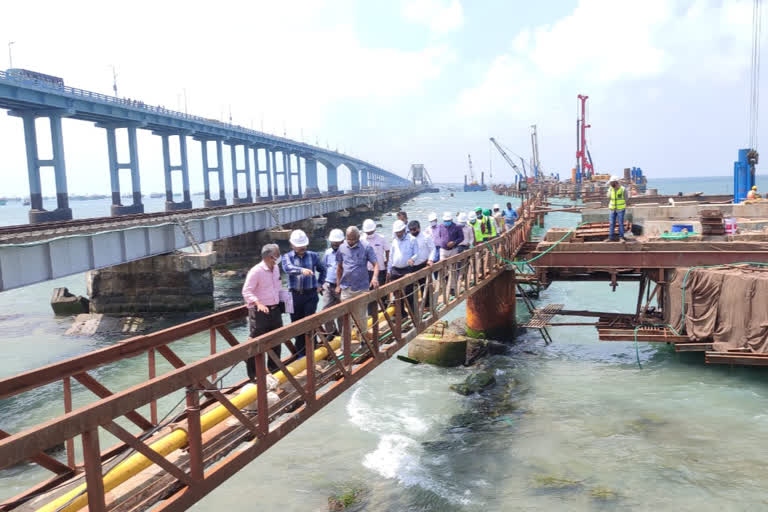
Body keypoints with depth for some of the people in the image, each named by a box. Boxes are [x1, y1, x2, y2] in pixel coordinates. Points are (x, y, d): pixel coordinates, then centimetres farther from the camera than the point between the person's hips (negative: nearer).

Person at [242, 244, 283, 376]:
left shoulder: (276, 268, 8)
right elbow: (246, 292, -19)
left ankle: (274, 369, 33)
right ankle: (253, 375, 8)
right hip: (260, 311, -8)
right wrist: (258, 303, -30)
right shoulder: (256, 271, -16)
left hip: (275, 310, 8)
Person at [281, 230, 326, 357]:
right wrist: (302, 270, -40)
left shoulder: (313, 256, 5)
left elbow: (322, 269, 22)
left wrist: (320, 284, 12)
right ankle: (300, 352, 19)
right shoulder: (287, 257, 0)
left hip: (311, 294, -1)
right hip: (295, 295, 1)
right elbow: (288, 268, -24)